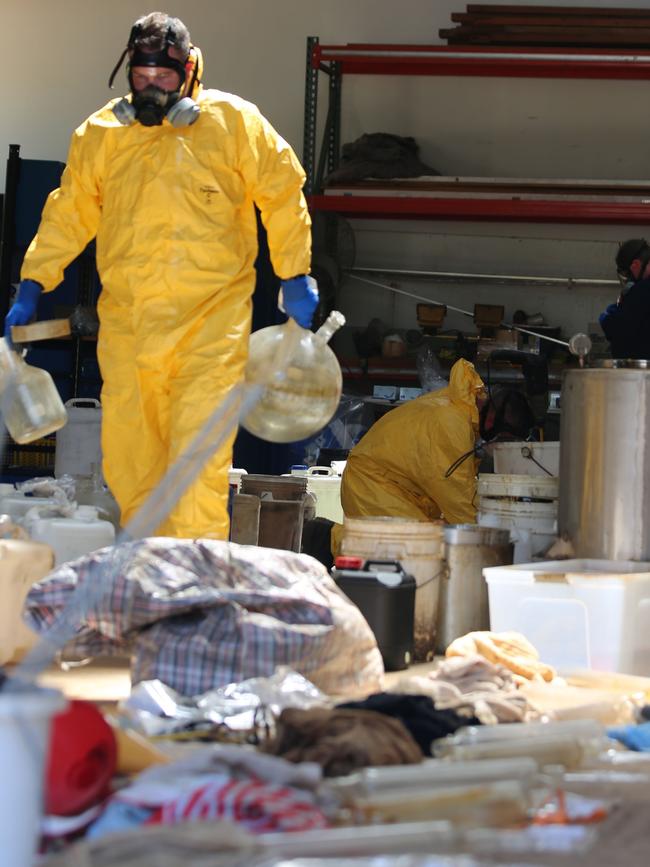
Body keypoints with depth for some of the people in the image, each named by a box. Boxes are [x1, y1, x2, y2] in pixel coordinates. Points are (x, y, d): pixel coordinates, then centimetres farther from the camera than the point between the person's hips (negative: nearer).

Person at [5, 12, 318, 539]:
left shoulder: (233, 123, 0)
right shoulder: (100, 135, 8)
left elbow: (283, 196, 7)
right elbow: (68, 216, 16)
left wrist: (295, 277, 5)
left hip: (210, 322, -3)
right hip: (125, 323, 3)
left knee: (198, 452, -14)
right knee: (127, 454, 6)